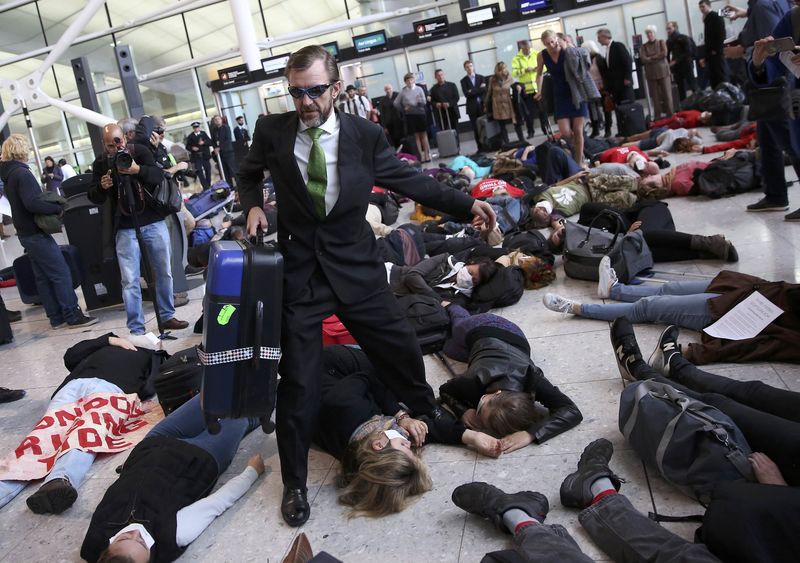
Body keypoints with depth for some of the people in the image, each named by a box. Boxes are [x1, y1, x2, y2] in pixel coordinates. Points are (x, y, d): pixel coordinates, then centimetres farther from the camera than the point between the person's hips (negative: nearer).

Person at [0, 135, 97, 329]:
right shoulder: (22, 173, -17)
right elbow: (32, 203, -28)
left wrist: (50, 203, 8)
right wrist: (58, 208, -17)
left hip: (26, 233, 10)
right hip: (36, 233, -10)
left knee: (42, 277, 11)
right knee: (61, 274, -6)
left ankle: (56, 318, 16)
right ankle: (73, 316, -3)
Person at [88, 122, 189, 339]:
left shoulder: (140, 150, 0)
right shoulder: (100, 163, 3)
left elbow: (159, 176, -11)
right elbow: (94, 198, 5)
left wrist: (138, 170, -28)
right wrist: (101, 187, -16)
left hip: (154, 222, 1)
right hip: (125, 229, 0)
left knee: (164, 273, 10)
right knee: (130, 281, -4)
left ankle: (167, 317, 26)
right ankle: (136, 331, 3)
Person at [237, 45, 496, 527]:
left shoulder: (365, 134, -5)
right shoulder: (272, 131, -4)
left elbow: (408, 179, 4)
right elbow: (250, 174, 17)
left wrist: (466, 204, -4)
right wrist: (253, 205, -4)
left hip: (355, 266, 1)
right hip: (297, 271, 0)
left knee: (403, 350, 11)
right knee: (298, 381, 3)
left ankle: (430, 418, 45)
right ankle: (295, 483, 24)